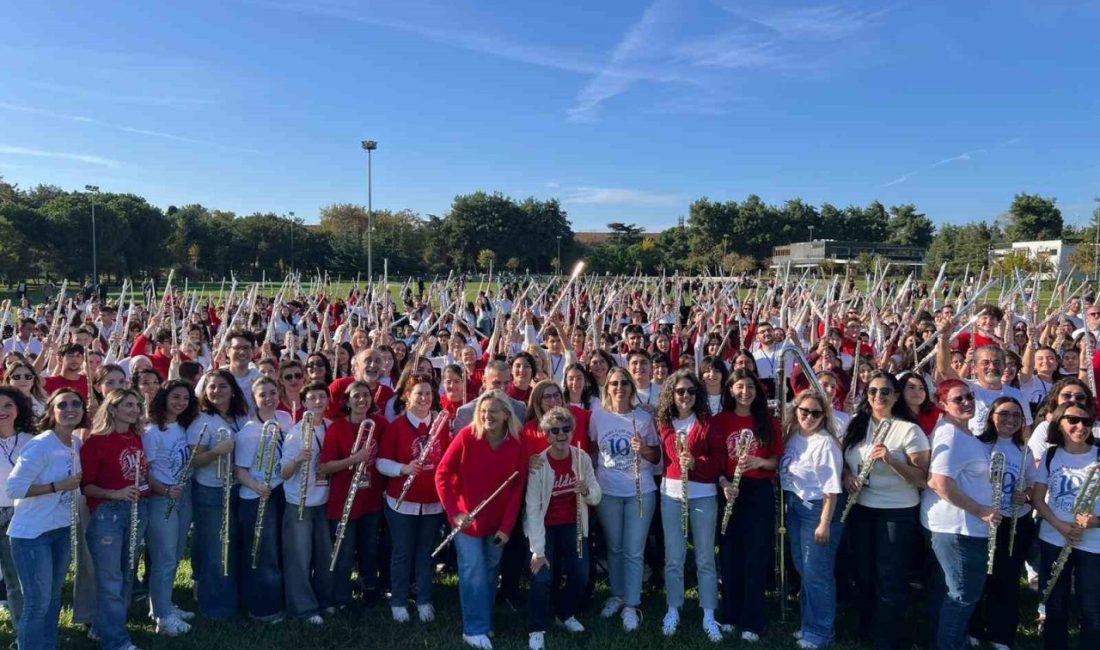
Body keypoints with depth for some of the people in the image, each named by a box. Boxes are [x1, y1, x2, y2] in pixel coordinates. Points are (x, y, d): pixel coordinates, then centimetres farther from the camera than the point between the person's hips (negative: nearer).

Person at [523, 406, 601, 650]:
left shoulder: (582, 458, -11)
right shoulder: (538, 463, -21)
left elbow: (597, 497, -5)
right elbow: (532, 508, -22)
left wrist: (586, 490, -30)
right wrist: (537, 549, -25)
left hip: (573, 525, 4)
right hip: (544, 526, -4)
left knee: (580, 575, 4)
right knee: (543, 577, -15)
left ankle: (565, 613, 33)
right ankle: (537, 630, 6)